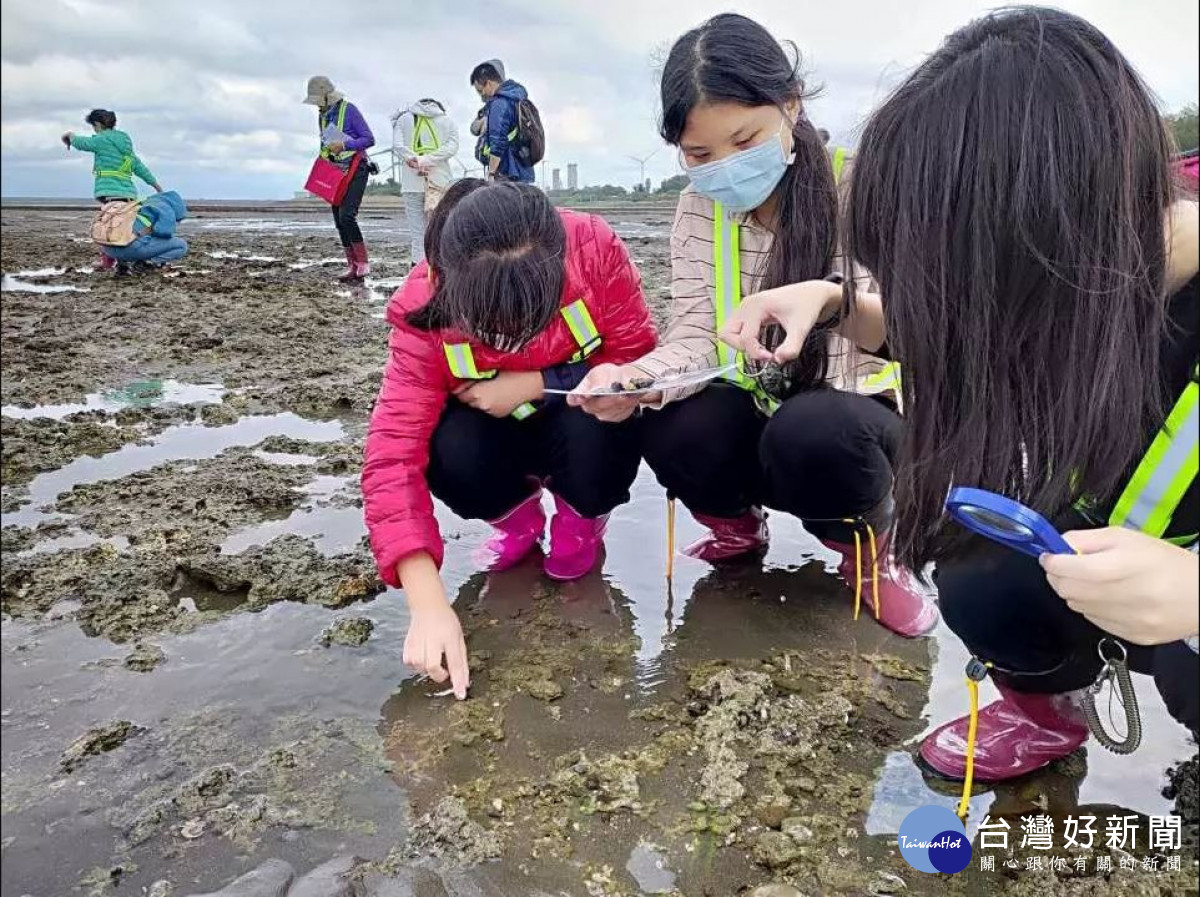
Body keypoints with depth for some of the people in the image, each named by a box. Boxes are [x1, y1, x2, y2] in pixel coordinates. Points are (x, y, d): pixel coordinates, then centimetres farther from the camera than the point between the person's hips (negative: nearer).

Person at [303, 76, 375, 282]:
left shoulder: (349, 109, -8)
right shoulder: (322, 115, 14)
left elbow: (369, 139, -13)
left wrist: (343, 145, -21)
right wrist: (324, 154, 5)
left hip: (355, 170, -8)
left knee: (347, 215, -21)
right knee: (339, 221, 3)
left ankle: (363, 263, -13)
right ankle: (352, 266, 7)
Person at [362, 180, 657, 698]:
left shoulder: (594, 247, -30)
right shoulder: (426, 307, -29)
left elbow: (638, 360, -18)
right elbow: (393, 454, -34)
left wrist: (534, 386, -31)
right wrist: (429, 605, -43)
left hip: (584, 417, 0)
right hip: (500, 427, 1)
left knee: (592, 430, -35)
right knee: (451, 456, -32)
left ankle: (583, 517, 3)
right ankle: (518, 513, 5)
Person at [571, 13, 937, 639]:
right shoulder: (698, 209, -3)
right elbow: (695, 337, -8)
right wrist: (633, 379, -31)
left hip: (860, 417, -3)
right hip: (758, 414, 3)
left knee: (810, 432, -37)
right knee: (672, 436, -29)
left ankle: (870, 550, -1)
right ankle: (736, 519, 9)